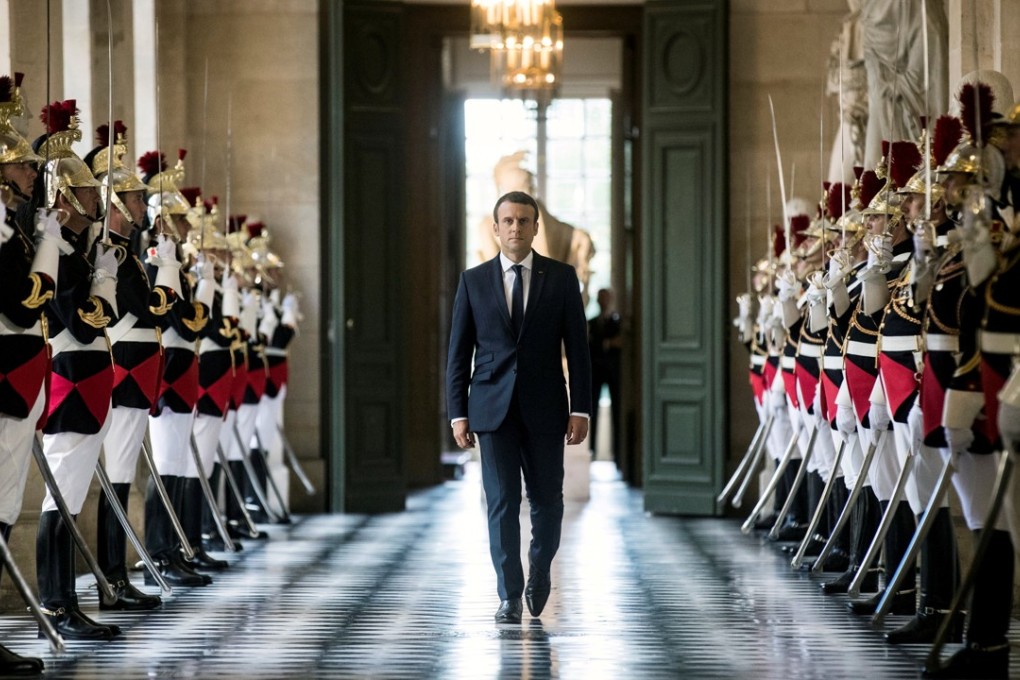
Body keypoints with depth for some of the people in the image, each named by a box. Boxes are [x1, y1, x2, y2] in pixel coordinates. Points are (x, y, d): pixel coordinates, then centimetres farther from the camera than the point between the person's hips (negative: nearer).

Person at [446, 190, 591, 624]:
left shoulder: (561, 278, 3)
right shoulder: (474, 281, 4)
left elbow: (577, 347, 2)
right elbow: (459, 353, 5)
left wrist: (580, 409, -4)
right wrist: (458, 413, -1)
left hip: (544, 408, 0)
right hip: (493, 408, 0)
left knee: (546, 499, 6)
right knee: (501, 502, -3)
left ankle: (539, 569, 33)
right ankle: (509, 596, 2)